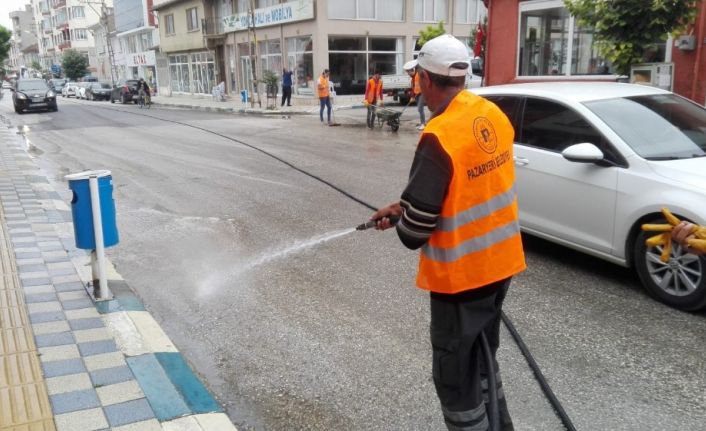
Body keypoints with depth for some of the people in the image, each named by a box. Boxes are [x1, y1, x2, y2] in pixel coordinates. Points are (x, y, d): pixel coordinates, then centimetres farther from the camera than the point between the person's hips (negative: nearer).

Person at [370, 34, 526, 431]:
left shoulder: (440, 136, -25)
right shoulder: (493, 115, 0)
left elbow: (416, 226, -23)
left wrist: (405, 227, 1)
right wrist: (403, 207, 11)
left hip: (461, 274, -8)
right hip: (501, 262, 9)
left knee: (455, 375, 10)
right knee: (481, 359, 26)